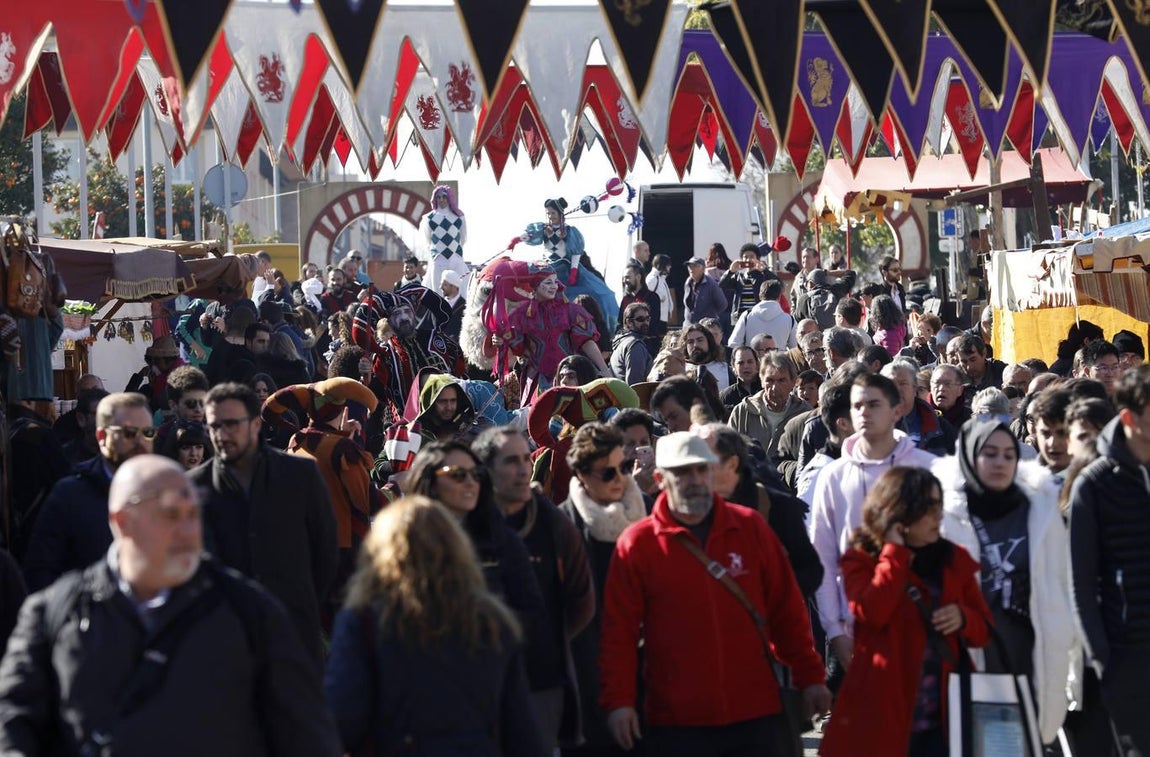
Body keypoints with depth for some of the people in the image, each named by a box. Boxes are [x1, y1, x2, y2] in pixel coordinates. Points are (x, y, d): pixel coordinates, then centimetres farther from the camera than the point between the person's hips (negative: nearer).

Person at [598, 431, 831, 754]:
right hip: (677, 723, -2)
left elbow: (786, 608, 10)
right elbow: (619, 631, -1)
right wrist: (618, 701, -8)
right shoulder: (637, 543, -1)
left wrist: (809, 676, 8)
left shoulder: (751, 528, 5)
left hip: (754, 713, 2)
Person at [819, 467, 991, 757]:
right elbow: (871, 613, -20)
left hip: (943, 719, 4)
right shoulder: (861, 559, 0)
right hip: (882, 716, -4)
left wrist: (963, 618, -7)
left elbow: (984, 630, 16)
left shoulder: (955, 559, 11)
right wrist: (895, 552, -12)